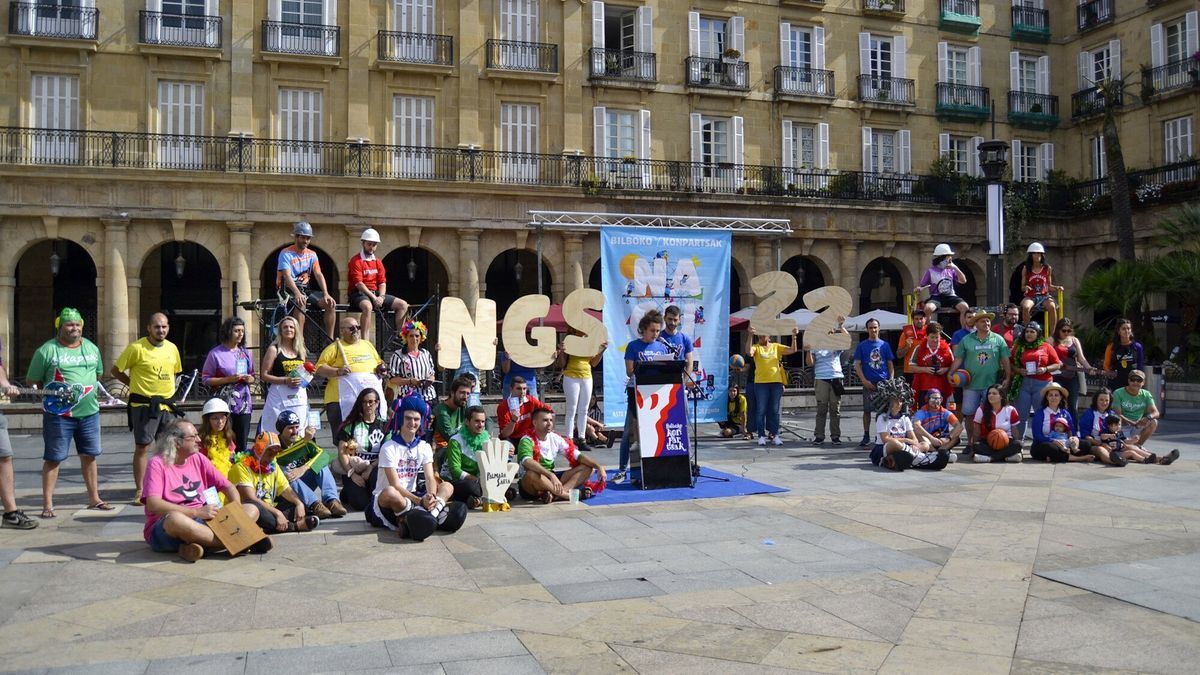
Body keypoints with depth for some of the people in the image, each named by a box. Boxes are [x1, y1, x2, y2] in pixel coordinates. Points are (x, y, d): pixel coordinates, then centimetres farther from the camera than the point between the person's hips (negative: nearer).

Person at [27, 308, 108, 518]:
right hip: (58, 414, -5)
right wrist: (49, 393, -6)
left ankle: (94, 498, 22)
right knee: (53, 458, 1)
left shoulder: (92, 348, 11)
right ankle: (47, 504, 8)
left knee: (89, 456, 12)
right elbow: (31, 381, 2)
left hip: (89, 412, 5)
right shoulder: (47, 350, -4)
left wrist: (90, 392, 12)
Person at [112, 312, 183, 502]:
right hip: (143, 404, -5)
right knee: (142, 447, -2)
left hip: (167, 404, 6)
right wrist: (134, 384, -3)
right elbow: (115, 370, -2)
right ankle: (140, 490, 5)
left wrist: (167, 387, 11)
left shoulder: (172, 348, 9)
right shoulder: (136, 348, -9)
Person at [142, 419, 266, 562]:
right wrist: (197, 512, -25)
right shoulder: (157, 463, -7)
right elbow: (153, 504, -21)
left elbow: (227, 486, 12)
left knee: (251, 510, -7)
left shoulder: (198, 459, 10)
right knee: (175, 518, -42)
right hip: (165, 529, -6)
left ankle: (202, 545, -30)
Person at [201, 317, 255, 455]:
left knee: (242, 443, 4)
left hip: (244, 403, 4)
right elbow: (206, 379, -4)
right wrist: (228, 379, -14)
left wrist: (249, 379, -1)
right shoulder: (216, 353, -2)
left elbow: (253, 377, 22)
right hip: (225, 403, -4)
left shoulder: (245, 353, 14)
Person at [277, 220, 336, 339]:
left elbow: (318, 275, 1)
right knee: (301, 302, -38)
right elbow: (287, 276, -21)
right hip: (288, 290, -5)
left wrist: (326, 294, -16)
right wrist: (297, 293, -38)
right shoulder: (286, 253, -7)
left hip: (306, 289, 5)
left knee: (330, 303, -16)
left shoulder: (312, 254, 10)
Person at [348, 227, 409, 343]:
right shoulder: (356, 261, -7)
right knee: (367, 306, -42)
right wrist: (373, 298, -23)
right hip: (359, 294, -7)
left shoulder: (378, 262, 14)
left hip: (376, 293, 7)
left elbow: (382, 281, 8)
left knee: (403, 305, -5)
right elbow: (358, 283, -16)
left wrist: (381, 296, -13)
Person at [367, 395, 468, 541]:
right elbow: (395, 485, -19)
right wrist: (420, 501, -31)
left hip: (411, 498, 6)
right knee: (389, 492, -40)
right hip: (384, 502, -6)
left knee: (447, 486, -12)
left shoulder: (424, 447, 6)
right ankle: (436, 515, -38)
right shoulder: (389, 448, -11)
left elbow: (430, 478, -6)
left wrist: (431, 496, -29)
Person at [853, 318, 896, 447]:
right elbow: (857, 365, 1)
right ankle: (866, 436, 11)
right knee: (867, 410, 3)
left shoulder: (885, 345, 9)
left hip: (884, 382, 1)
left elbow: (890, 364, 10)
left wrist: (891, 380, -3)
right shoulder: (862, 346, 4)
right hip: (869, 383, -1)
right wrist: (864, 380, -10)